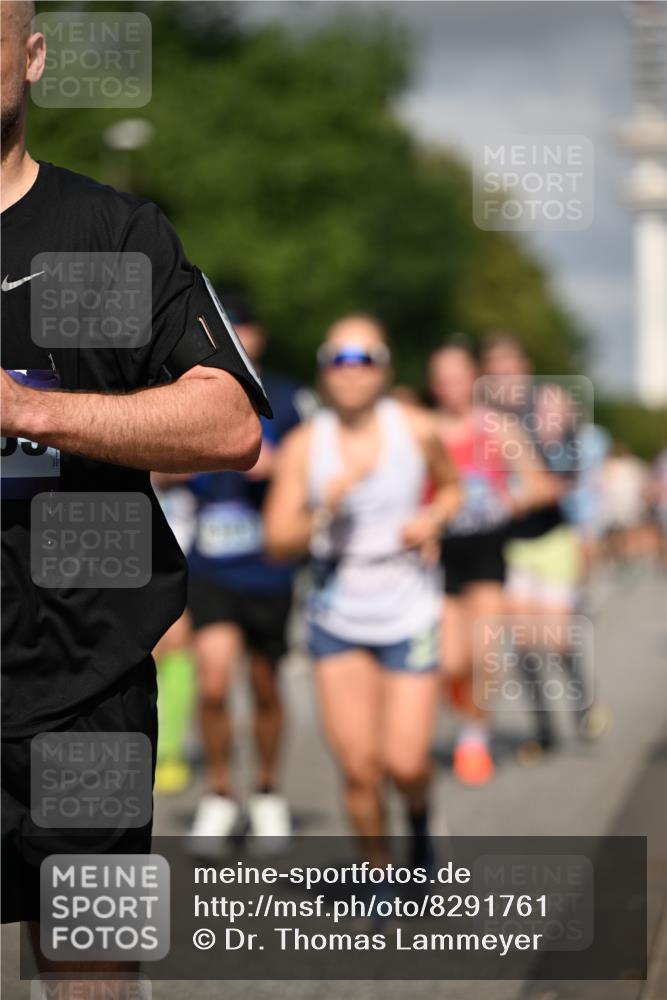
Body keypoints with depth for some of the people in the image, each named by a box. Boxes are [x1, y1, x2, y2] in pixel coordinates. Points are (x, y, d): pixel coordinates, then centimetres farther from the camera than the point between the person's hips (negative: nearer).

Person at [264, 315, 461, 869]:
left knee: (405, 764, -6)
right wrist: (326, 507, -26)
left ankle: (420, 816, 29)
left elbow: (451, 487, 14)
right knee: (359, 770, -3)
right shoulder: (304, 446, -7)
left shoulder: (417, 430, -5)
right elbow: (279, 543, -10)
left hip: (409, 618, 0)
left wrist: (432, 520, -7)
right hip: (337, 621, 0)